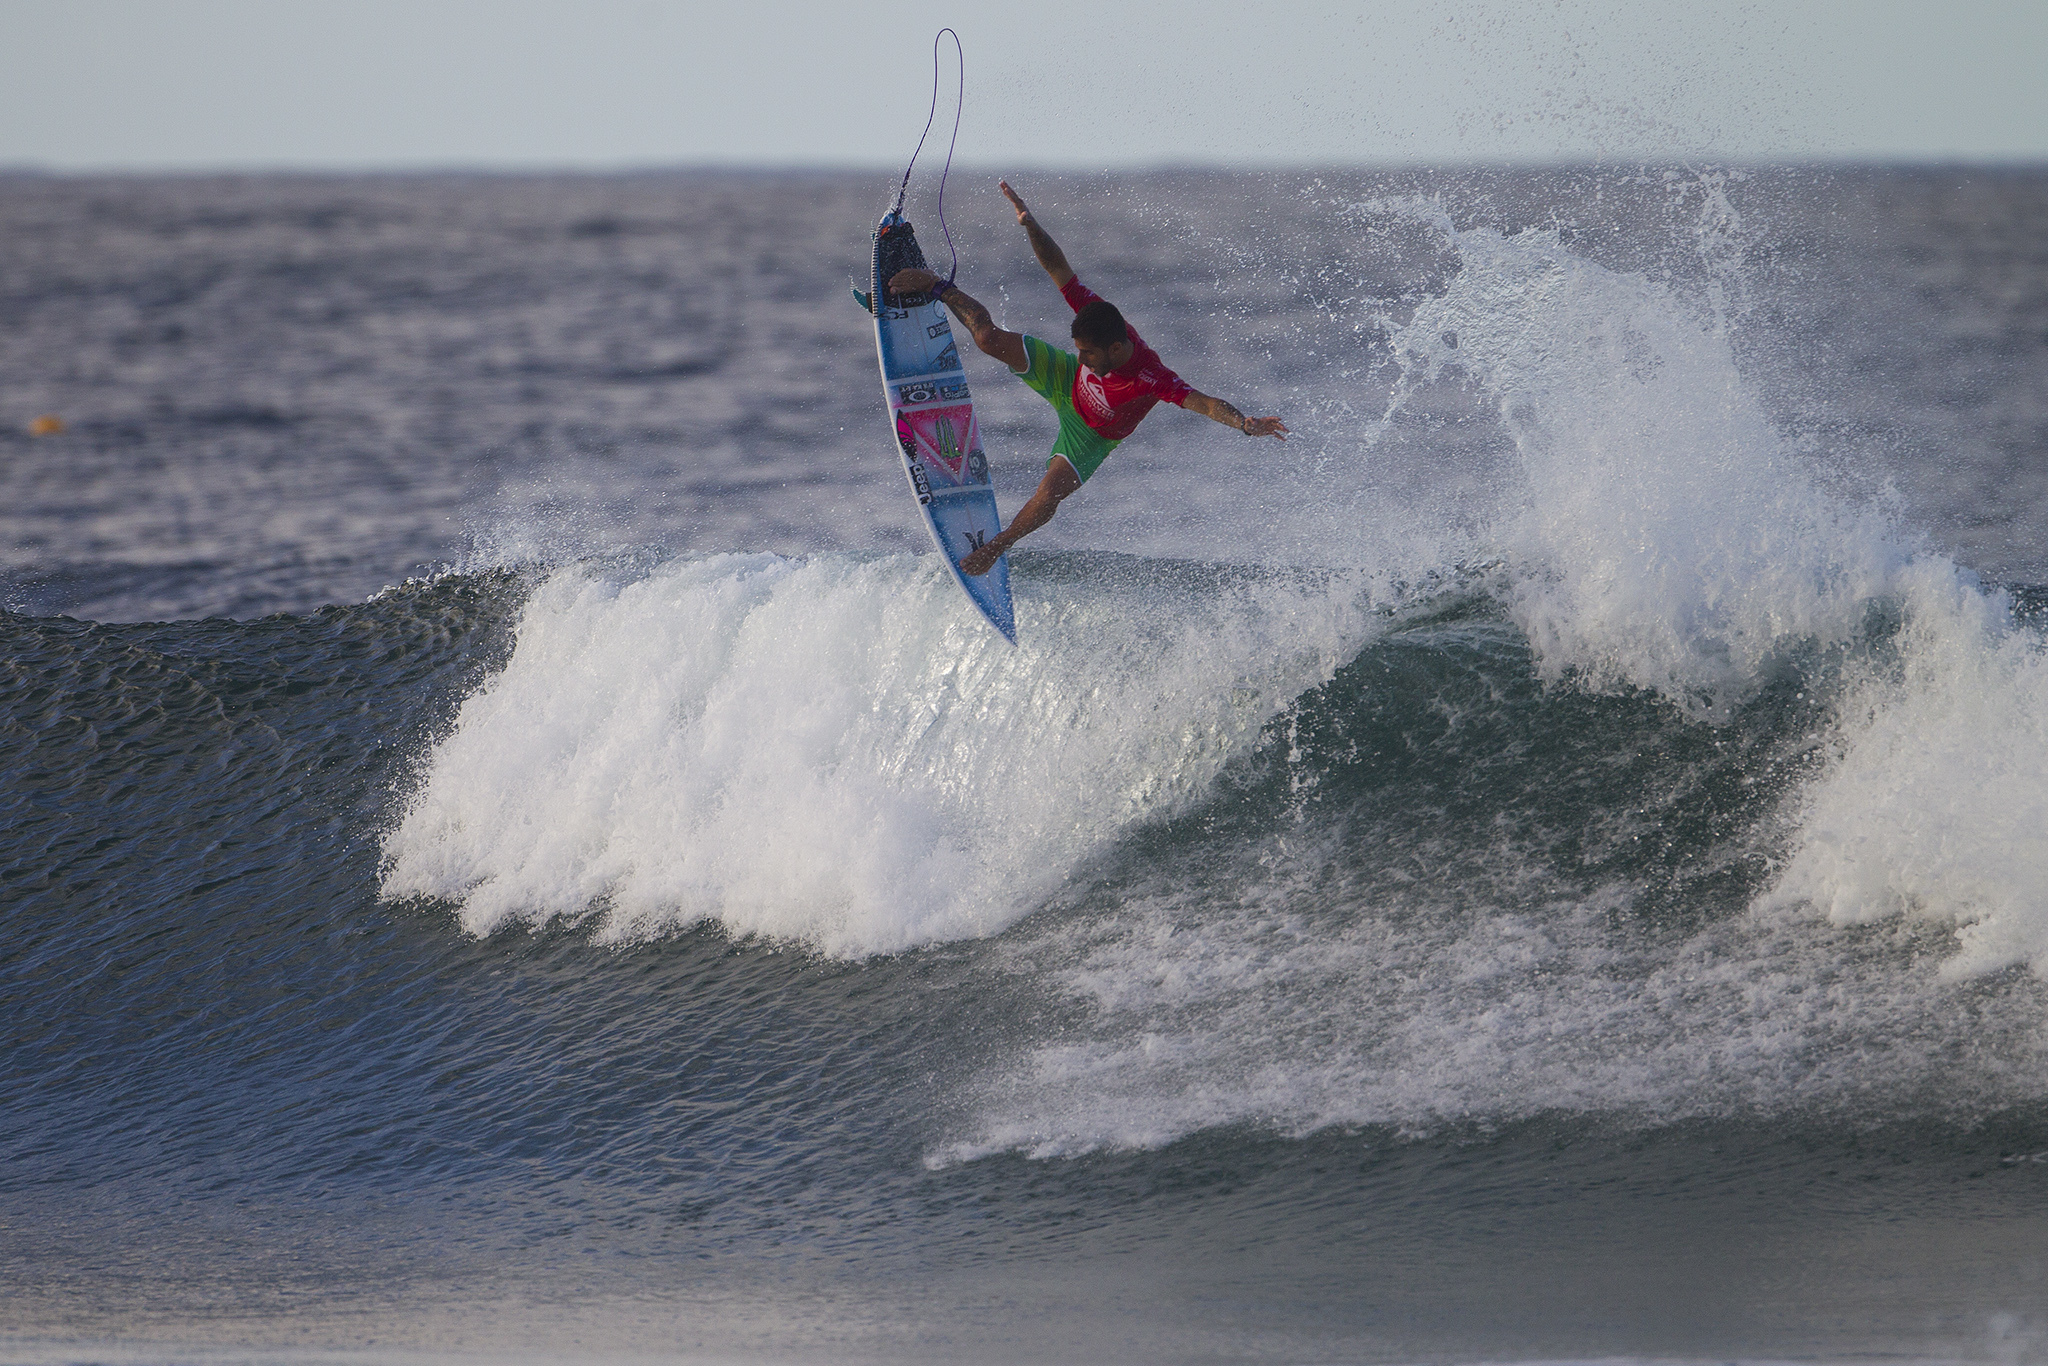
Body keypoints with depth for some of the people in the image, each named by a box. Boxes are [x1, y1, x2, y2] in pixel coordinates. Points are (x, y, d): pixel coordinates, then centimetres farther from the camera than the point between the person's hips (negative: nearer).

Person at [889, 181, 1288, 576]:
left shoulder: (1151, 379, -46)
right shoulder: (1095, 313, -34)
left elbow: (1206, 403, -52)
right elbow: (1058, 267, -29)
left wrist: (1245, 423, -70)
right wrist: (1030, 225, -41)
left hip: (1089, 436, -3)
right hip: (1066, 382, 3)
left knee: (1047, 499, -17)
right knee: (988, 338, -4)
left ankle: (997, 545, 14)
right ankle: (937, 288, 26)